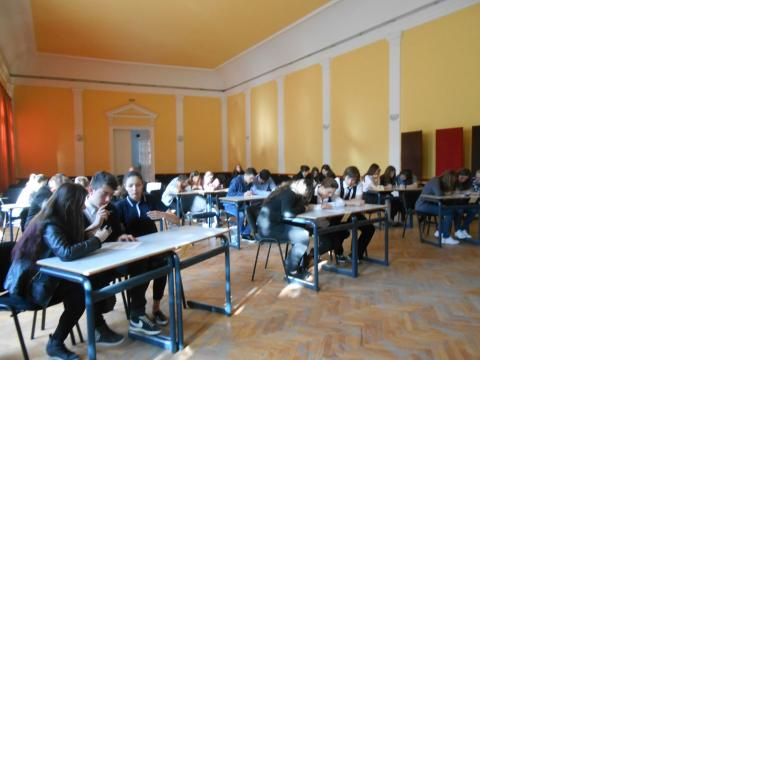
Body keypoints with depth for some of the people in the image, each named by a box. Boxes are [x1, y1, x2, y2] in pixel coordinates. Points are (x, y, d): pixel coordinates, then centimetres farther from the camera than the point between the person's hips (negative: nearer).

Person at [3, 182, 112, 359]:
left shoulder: (60, 220, 3)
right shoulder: (50, 226, -23)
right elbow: (67, 253, -37)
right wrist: (96, 240, -27)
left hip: (45, 276, 8)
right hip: (30, 283, -8)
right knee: (80, 292, -23)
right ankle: (55, 344, -12)